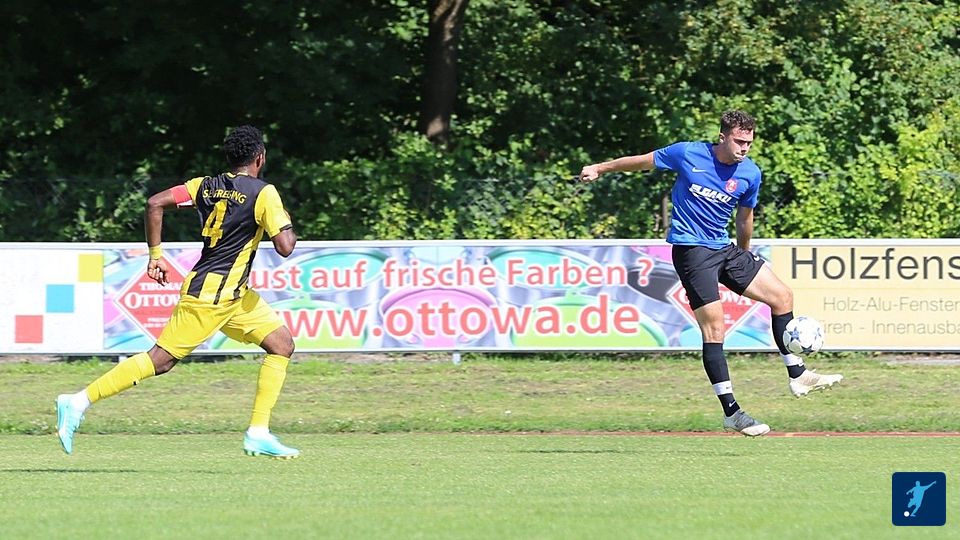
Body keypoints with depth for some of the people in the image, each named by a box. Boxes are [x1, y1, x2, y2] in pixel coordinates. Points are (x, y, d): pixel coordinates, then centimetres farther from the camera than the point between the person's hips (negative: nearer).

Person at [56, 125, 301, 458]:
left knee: (282, 343, 10)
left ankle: (258, 433, 5)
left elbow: (155, 203, 2)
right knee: (161, 359, -8)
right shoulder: (264, 193, -10)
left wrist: (155, 254, 6)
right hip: (212, 295, -9)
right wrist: (287, 223, 5)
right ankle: (79, 403, -9)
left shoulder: (206, 186, 10)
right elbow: (285, 247, -17)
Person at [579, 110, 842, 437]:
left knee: (782, 295, 0)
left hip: (724, 249, 6)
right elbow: (643, 162, 4)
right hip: (691, 249, -6)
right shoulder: (687, 154, -10)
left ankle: (797, 375, 11)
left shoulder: (750, 174, 1)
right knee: (713, 326, -12)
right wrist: (599, 169, 9)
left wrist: (744, 254, 29)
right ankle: (731, 411, -11)